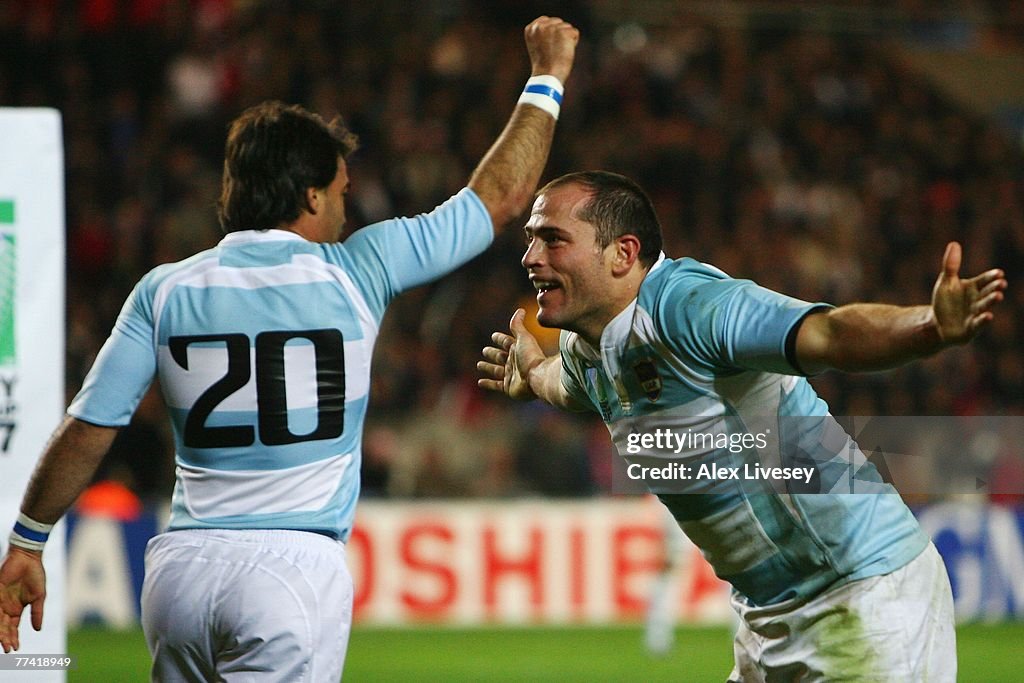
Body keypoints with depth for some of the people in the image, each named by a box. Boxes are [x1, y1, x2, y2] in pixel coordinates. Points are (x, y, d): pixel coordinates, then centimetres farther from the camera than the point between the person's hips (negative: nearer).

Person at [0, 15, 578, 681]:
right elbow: (499, 195, 11)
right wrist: (548, 76, 25)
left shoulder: (165, 290, 6)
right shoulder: (356, 272, 0)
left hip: (180, 573, 4)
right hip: (294, 569, -4)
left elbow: (87, 428, 5)